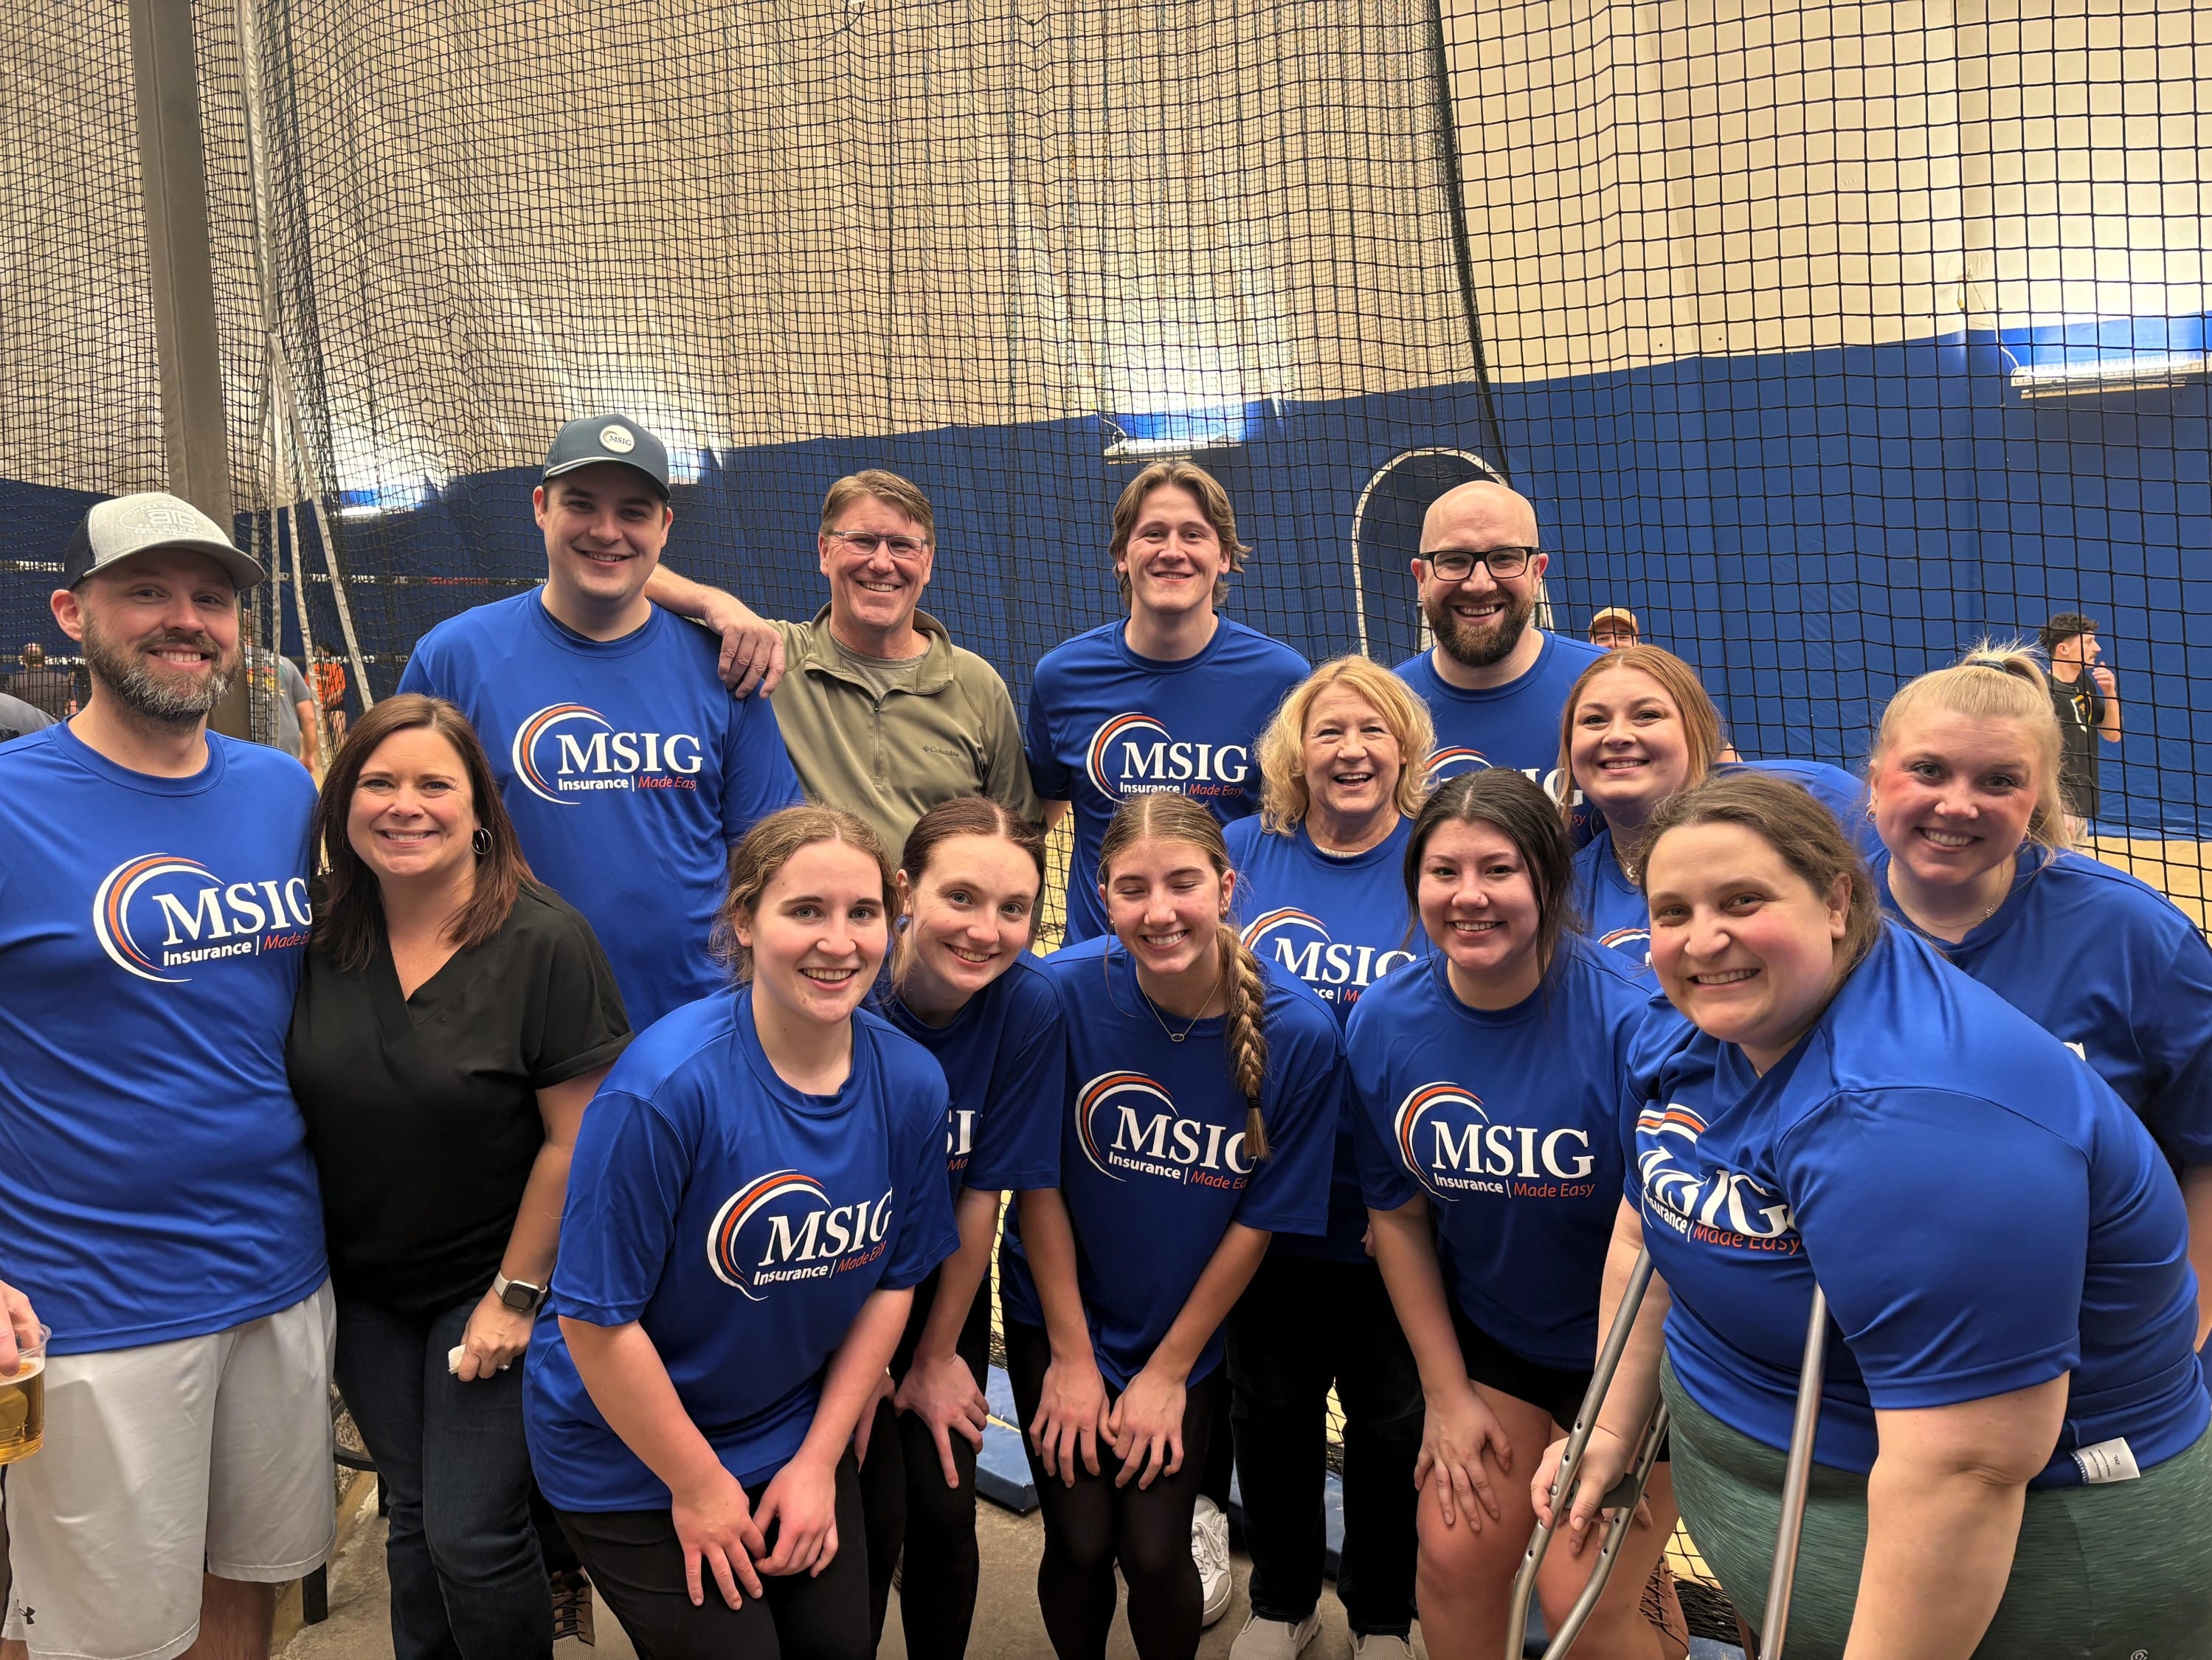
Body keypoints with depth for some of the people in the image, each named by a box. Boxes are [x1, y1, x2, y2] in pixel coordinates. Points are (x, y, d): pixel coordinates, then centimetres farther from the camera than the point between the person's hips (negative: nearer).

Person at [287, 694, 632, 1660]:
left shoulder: (545, 945, -18)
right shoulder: (318, 939, -4)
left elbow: (574, 1139, -16)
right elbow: (287, 1105, 6)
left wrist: (517, 1293, -13)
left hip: (490, 1285, -4)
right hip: (362, 1290, 5)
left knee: (473, 1537, -1)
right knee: (412, 1517, 18)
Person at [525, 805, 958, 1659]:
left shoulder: (910, 1082, -12)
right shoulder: (668, 1084, -28)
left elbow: (891, 1278, 0)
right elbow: (597, 1316, -22)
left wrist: (818, 1461, -1)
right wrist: (698, 1485, -12)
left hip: (800, 1434, 5)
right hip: (631, 1458, -4)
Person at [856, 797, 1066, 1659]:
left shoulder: (1028, 1007, -19)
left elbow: (983, 1193, -11)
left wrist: (938, 1357, -2)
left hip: (944, 1288, 2)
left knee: (946, 1514, 5)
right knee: (873, 1524, -2)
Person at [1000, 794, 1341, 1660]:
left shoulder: (1299, 1031, -20)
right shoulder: (1062, 993, -21)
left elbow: (1261, 1217, -10)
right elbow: (1039, 1182, -11)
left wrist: (1168, 1370, -4)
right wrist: (1072, 1359, -6)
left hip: (1188, 1328, 0)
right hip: (1060, 1316, 0)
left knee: (1154, 1550, -2)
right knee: (1081, 1544, 0)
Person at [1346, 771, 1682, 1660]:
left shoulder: (1627, 1021, -26)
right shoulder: (1382, 1023, -11)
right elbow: (1397, 1214, 0)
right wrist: (1447, 1394, 2)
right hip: (1486, 1336, 4)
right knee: (1455, 1555, 6)